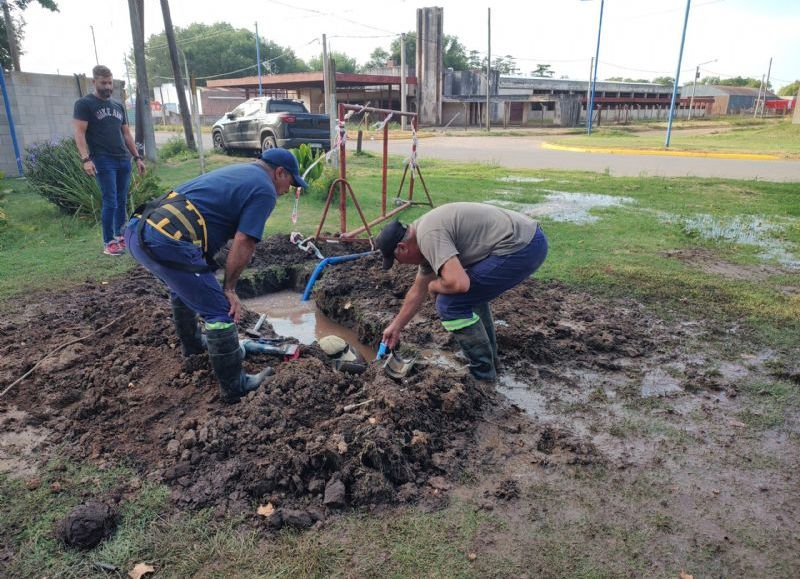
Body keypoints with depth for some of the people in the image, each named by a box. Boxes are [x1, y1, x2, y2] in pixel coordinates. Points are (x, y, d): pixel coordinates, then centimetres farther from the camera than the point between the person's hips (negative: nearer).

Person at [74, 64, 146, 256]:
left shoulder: (118, 106, 19)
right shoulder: (84, 104, 0)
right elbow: (79, 133, -7)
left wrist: (137, 157, 15)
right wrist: (86, 159, -20)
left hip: (124, 161, 6)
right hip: (103, 162, -6)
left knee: (122, 201, 8)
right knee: (110, 202, -9)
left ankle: (120, 236, 18)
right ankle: (108, 243, -2)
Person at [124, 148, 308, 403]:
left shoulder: (237, 171, 26)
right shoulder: (265, 191, 0)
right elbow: (243, 243, -9)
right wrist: (229, 288, 2)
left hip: (137, 229, 10)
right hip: (168, 243, -10)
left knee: (182, 287, 34)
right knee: (220, 312, 1)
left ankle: (192, 343, 55)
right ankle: (234, 387, 12)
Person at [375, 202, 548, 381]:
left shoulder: (428, 235, -14)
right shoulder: (425, 230, 18)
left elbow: (458, 283, -27)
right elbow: (418, 291, 29)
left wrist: (433, 286, -4)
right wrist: (396, 326, 36)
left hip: (522, 247, -11)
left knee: (450, 303, -6)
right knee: (471, 290, 29)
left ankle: (482, 371, 8)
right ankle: (488, 357, 35)